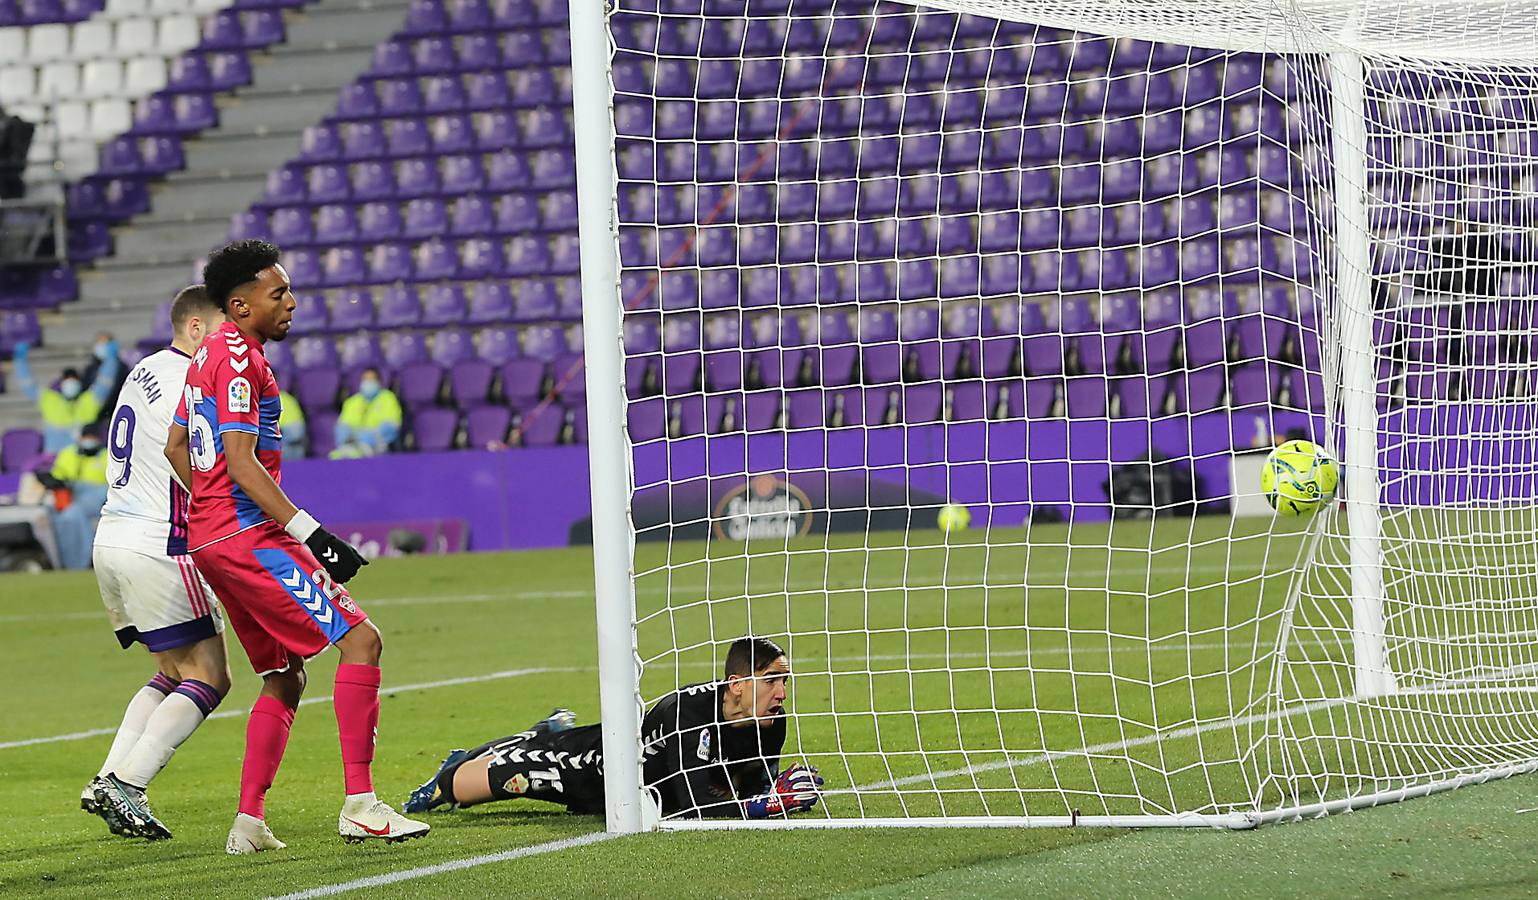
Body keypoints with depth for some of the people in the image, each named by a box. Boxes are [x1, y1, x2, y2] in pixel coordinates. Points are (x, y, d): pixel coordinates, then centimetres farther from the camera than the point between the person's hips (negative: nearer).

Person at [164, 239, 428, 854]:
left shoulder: (209, 355, 18)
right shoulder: (239, 358, -13)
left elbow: (176, 446, 27)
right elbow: (240, 461, -20)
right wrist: (311, 533, -22)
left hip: (211, 536, 10)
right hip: (248, 535, -10)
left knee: (285, 677, 15)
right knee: (360, 637, -12)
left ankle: (249, 823, 10)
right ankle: (359, 805, -17)